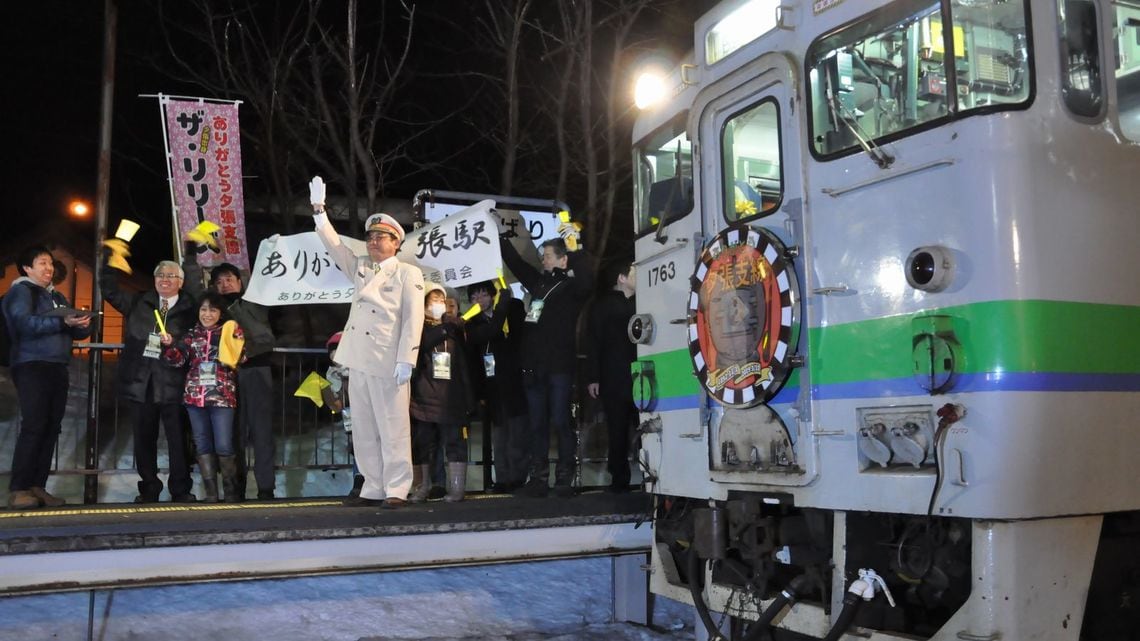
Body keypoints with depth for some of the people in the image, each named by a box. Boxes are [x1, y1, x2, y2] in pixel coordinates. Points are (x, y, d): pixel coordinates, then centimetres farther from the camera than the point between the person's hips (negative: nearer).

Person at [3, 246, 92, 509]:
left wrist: (84, 324, -6)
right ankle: (18, 489, -11)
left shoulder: (57, 297, 21)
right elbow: (24, 323, -17)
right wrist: (63, 322, -25)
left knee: (52, 428, 3)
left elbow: (78, 332, 17)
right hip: (32, 367, -7)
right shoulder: (20, 291, 0)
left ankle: (37, 487, 7)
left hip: (58, 369, 7)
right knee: (34, 426, -14)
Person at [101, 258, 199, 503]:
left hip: (172, 384, -3)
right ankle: (148, 489, 20)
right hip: (141, 382, 3)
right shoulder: (139, 303, 14)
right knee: (144, 439, 9)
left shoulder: (190, 310, 3)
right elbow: (110, 289, 14)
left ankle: (181, 490, 7)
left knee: (178, 439, -2)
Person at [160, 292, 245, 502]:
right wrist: (169, 345, -13)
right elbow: (179, 360, 3)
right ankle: (210, 492, 12)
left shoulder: (231, 332, 5)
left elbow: (238, 360, 1)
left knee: (224, 447, -7)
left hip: (222, 396, -4)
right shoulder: (192, 334, 13)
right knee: (203, 446, 6)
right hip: (195, 396, 4)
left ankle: (231, 492, 8)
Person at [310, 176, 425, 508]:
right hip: (359, 360, 6)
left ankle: (396, 490, 1)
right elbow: (333, 244, 16)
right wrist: (319, 208, 4)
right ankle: (373, 489, 14)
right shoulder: (360, 267, 18)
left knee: (393, 428, -3)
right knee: (363, 430, 7)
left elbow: (413, 319, -8)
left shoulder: (408, 273, 0)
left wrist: (405, 360, -16)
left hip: (388, 363, -6)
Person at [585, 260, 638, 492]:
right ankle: (619, 479, 6)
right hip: (614, 379, -2)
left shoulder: (639, 303, 15)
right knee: (618, 431, 0)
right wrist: (592, 378, -7)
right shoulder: (603, 304, 6)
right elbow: (593, 342, 0)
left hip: (639, 377, 3)